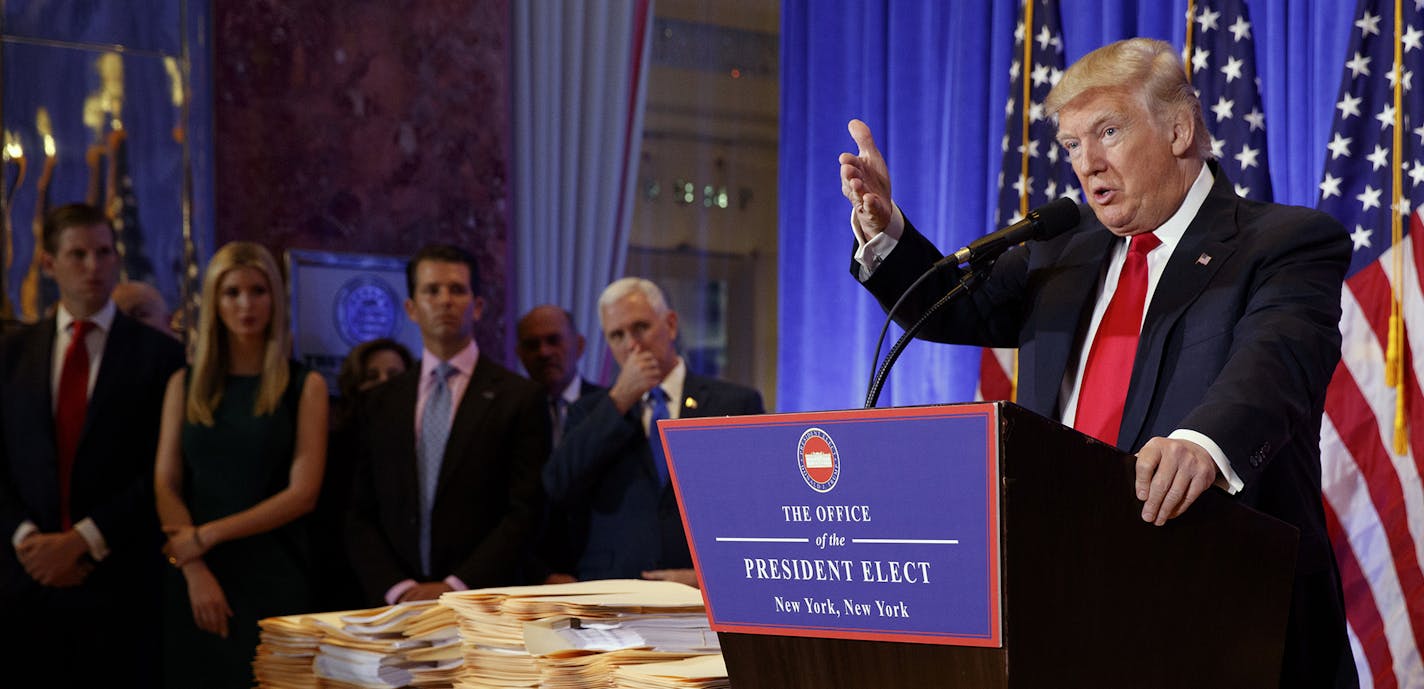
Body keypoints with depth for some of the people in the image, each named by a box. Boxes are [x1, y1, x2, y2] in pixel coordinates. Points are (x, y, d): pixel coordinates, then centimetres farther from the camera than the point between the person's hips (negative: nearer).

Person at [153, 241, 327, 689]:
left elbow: (303, 493, -6)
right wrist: (196, 571, -11)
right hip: (195, 578, 2)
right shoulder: (185, 385, 9)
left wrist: (207, 536, -10)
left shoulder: (305, 386, 2)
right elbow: (166, 486, 3)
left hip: (274, 577, -2)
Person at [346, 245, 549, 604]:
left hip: (485, 601, -2)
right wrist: (396, 589, -5)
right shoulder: (381, 404, 12)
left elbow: (526, 512, -4)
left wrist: (456, 587, -12)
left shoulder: (519, 398, 2)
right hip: (397, 607, 2)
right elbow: (362, 517, 10)